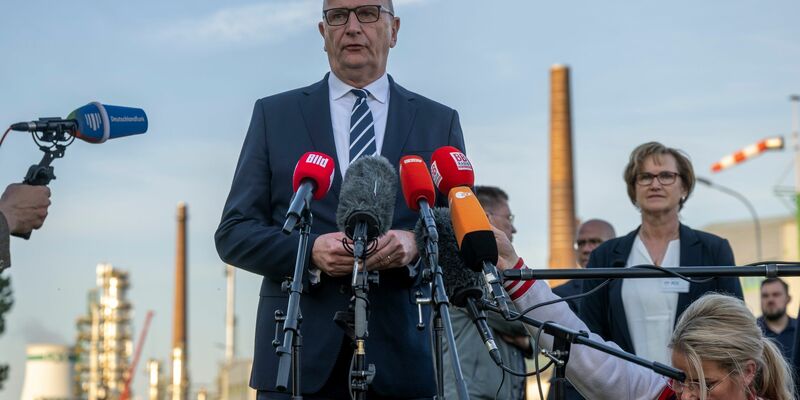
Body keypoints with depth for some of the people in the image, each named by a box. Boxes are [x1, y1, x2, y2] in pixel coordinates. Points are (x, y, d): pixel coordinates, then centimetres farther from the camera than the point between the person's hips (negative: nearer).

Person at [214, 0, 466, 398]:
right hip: (298, 354, -1)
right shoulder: (274, 115, 11)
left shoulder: (439, 122, 13)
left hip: (401, 355, 1)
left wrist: (416, 245, -13)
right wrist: (309, 250, -13)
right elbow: (233, 233, 6)